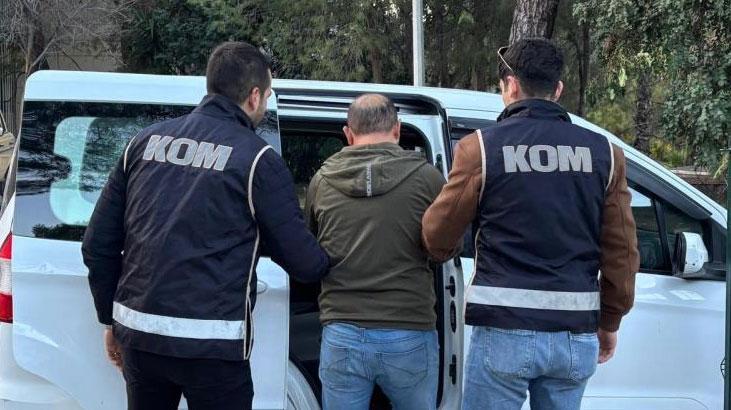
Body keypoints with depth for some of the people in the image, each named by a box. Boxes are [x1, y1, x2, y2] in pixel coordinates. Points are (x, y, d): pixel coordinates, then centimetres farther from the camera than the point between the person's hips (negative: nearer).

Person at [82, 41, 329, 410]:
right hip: (210, 344, -5)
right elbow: (302, 261, -5)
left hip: (137, 336, 5)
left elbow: (98, 243, 10)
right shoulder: (257, 160, -7)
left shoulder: (146, 141, 9)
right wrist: (330, 262, 18)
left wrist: (112, 319, 20)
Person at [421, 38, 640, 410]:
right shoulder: (604, 152, 5)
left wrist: (441, 252, 26)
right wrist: (609, 323, 18)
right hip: (576, 333, 3)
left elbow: (438, 234, 2)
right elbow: (622, 251, 6)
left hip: (505, 328, -3)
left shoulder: (482, 147, -4)